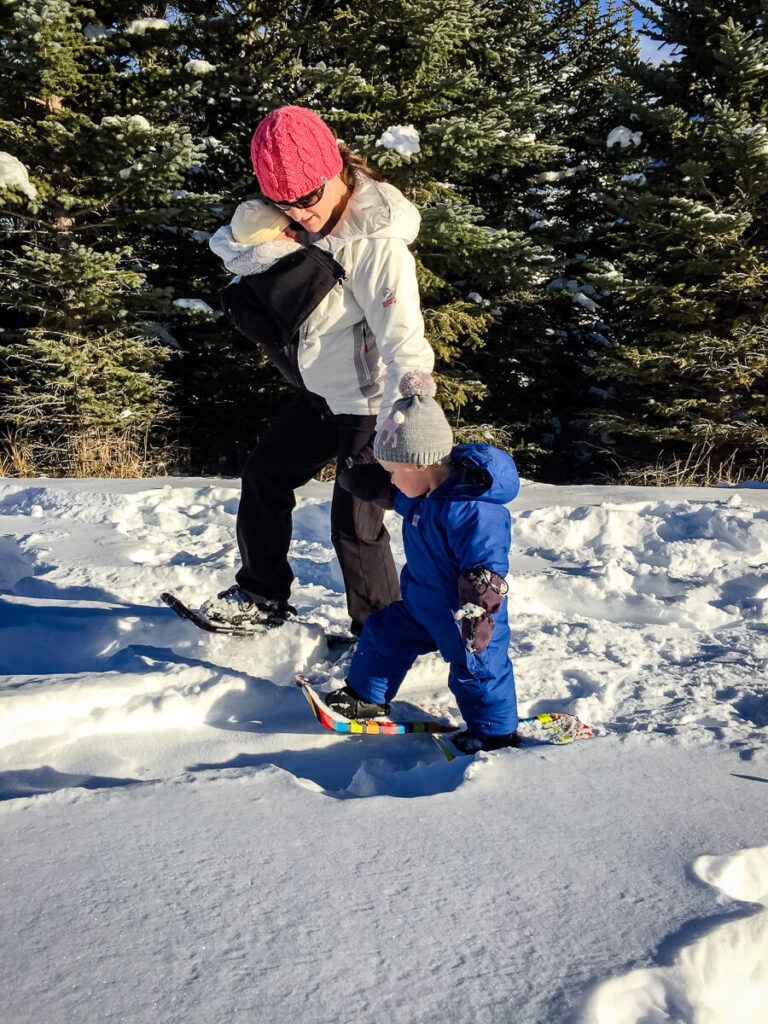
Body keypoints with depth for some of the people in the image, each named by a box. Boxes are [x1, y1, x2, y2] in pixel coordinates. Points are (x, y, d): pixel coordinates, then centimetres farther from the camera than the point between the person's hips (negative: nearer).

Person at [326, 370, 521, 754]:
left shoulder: (473, 510, -35)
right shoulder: (422, 493, -6)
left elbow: (485, 568, -34)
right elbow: (402, 502, 19)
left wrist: (477, 611, -37)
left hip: (461, 612, -9)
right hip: (419, 600, 9)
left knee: (475, 666, 4)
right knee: (384, 634, 18)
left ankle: (496, 732, 26)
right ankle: (367, 696, 39)